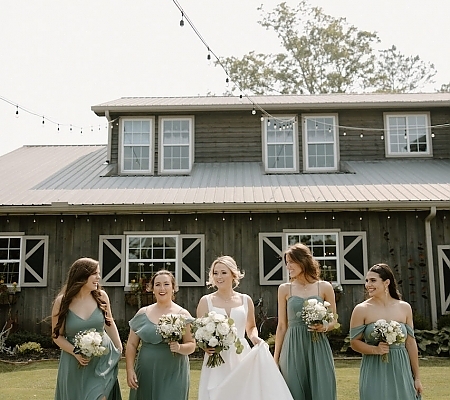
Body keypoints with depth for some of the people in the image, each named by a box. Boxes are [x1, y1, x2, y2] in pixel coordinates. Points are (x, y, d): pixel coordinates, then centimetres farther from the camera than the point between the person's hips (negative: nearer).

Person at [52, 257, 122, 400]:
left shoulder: (101, 296, -5)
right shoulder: (62, 302, -10)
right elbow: (57, 335, -3)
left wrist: (120, 350, 15)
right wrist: (76, 353, -17)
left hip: (103, 358, 1)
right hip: (75, 363, 0)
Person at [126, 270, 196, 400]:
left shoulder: (182, 315, 0)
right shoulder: (142, 314, 6)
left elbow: (191, 345, 1)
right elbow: (131, 345, 7)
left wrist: (179, 347, -19)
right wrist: (130, 370, -1)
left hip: (173, 376, -2)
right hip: (146, 375, 2)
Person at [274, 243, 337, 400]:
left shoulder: (324, 287, 2)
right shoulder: (284, 289, 4)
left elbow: (333, 320, 10)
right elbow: (282, 326, 7)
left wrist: (324, 327, -12)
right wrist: (276, 357, 6)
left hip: (318, 349, 0)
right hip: (293, 349, 1)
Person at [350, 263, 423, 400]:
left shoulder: (404, 308, 3)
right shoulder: (361, 309, -5)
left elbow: (410, 343, 7)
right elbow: (354, 342, -2)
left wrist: (417, 377, 9)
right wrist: (375, 349, -20)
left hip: (401, 370, 2)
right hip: (374, 372, -2)